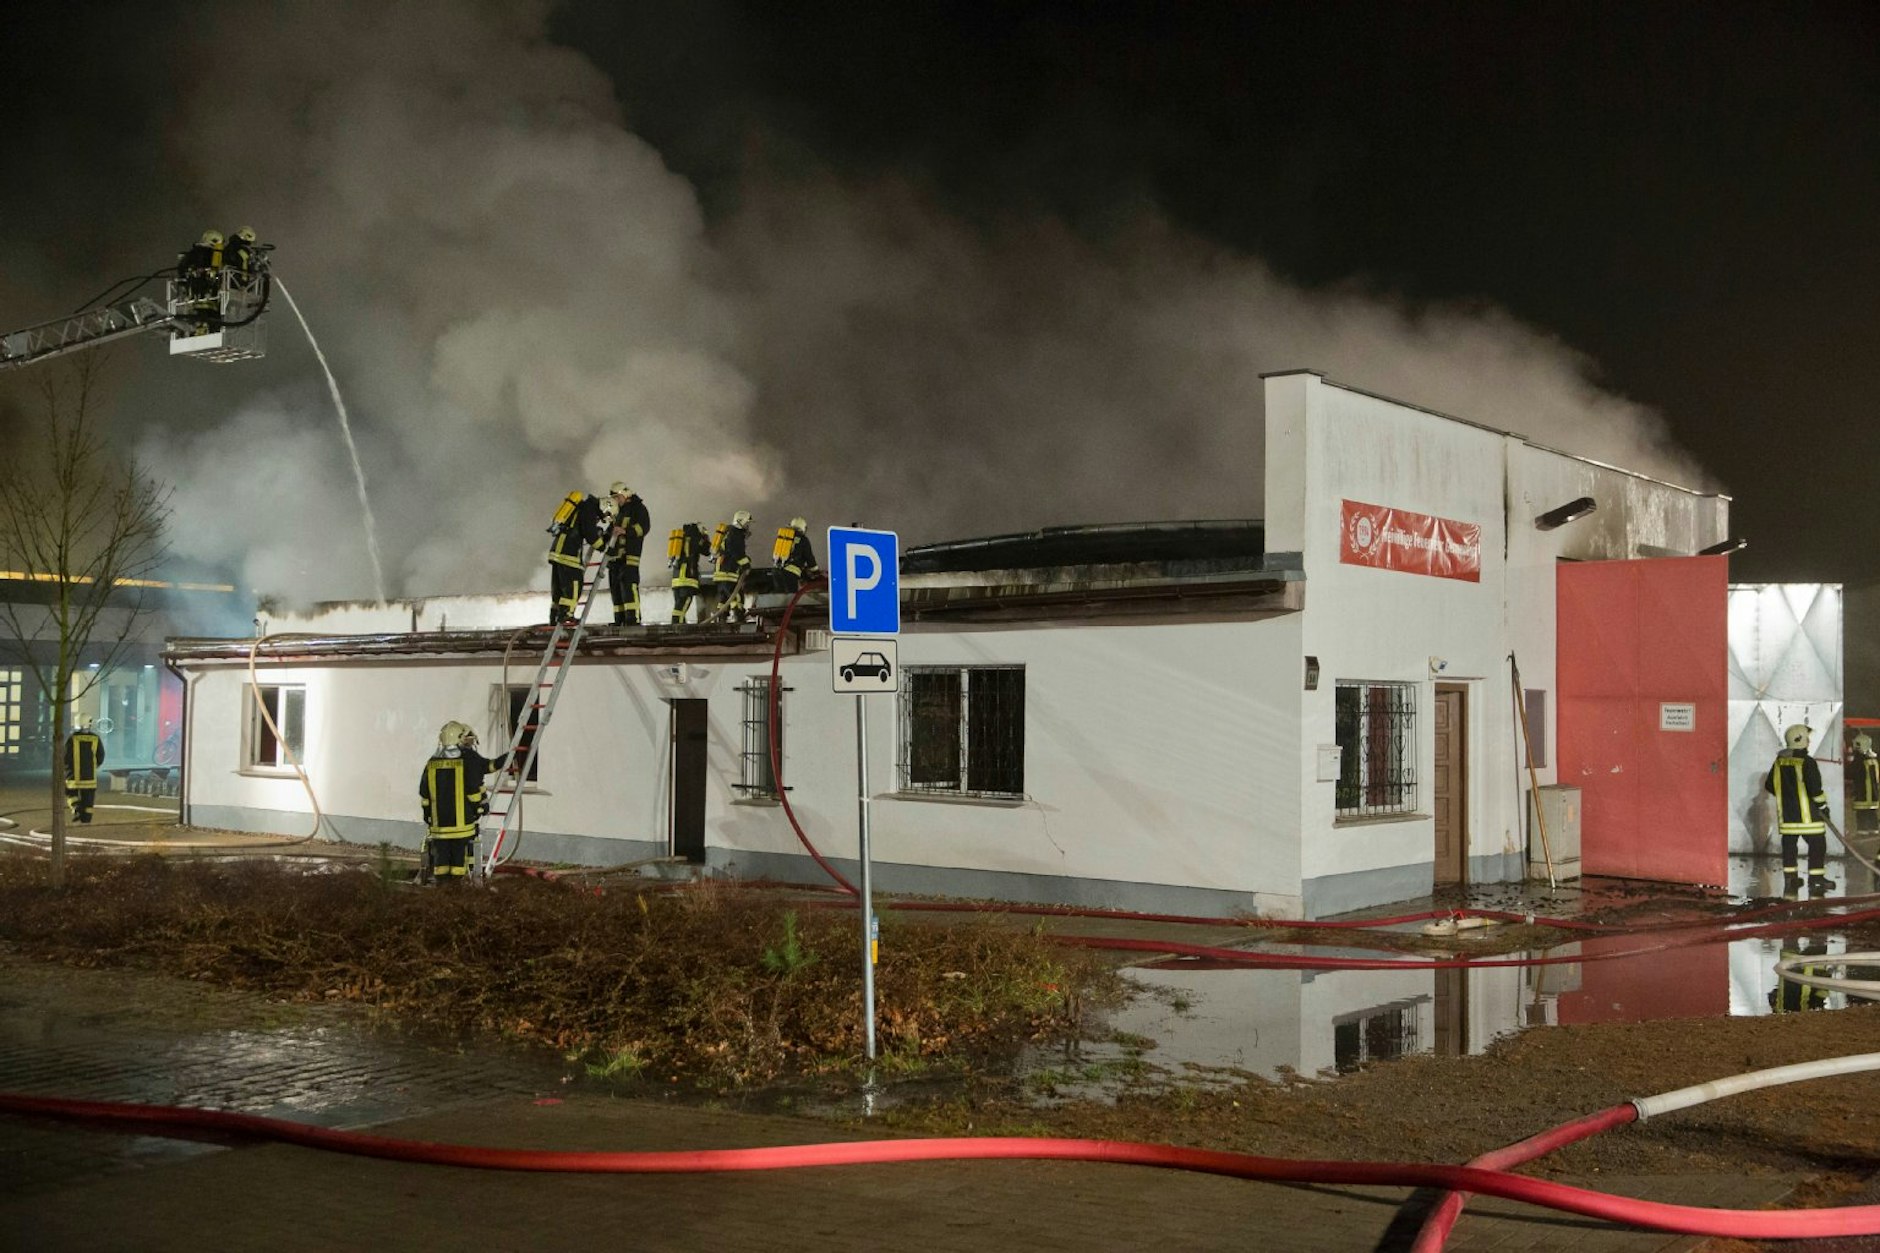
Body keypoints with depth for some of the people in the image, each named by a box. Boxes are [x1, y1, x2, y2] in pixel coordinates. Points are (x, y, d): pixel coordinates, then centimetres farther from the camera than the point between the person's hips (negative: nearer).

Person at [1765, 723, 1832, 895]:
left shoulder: (1779, 761, 5)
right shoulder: (1807, 762, -15)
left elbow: (1769, 785, 12)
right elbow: (1815, 789, -17)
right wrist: (1823, 806, -2)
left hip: (1786, 812, 6)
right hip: (1807, 813, -6)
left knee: (1789, 844, 12)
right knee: (1817, 844, 2)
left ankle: (1790, 878, 15)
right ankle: (1816, 880, 2)